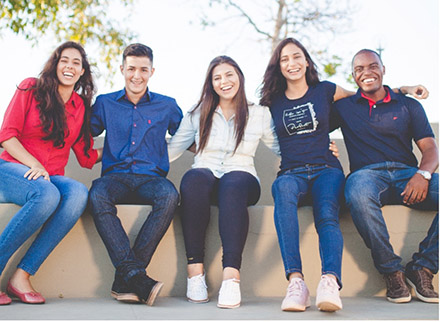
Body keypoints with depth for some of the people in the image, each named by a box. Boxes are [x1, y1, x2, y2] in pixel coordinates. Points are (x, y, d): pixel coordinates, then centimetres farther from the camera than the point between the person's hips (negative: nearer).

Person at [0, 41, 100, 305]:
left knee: (79, 193, -32)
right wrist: (34, 165, -15)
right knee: (47, 194, -38)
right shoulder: (31, 88, 5)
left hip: (51, 177, 4)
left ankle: (22, 276, -30)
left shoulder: (81, 106, 15)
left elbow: (87, 157, 14)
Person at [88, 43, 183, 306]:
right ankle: (136, 275, -40)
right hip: (116, 176, 0)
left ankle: (125, 278, -33)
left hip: (151, 178, 0)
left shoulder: (167, 106, 16)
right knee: (97, 195, -36)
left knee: (169, 195, -36)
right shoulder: (105, 103, 16)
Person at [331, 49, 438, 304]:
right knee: (358, 192, -40)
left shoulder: (409, 105, 18)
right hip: (367, 173, -2)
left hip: (407, 173, 2)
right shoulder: (344, 107, 19)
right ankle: (392, 270, -24)